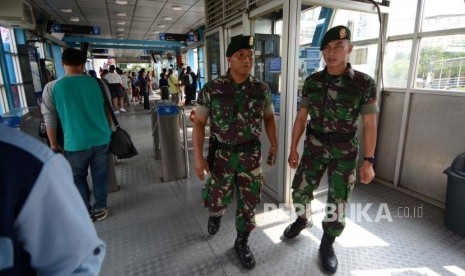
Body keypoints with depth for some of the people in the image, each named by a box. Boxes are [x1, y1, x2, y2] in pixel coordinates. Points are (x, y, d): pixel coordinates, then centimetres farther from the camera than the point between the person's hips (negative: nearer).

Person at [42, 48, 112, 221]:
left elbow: (50, 120, -2)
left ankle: (86, 212, 27)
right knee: (100, 175, 14)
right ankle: (100, 209, 26)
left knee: (78, 178, 17)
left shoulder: (51, 88, -6)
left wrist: (54, 144, 8)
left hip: (76, 143, -2)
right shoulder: (94, 82, 1)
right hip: (101, 139, 2)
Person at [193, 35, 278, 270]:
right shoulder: (211, 89, -9)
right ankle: (215, 214, 51)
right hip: (221, 154, -1)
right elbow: (199, 123, -6)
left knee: (249, 203, 10)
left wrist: (274, 144, 4)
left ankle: (242, 243, 36)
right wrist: (198, 157, -11)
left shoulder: (262, 89, -2)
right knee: (217, 200, 11)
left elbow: (269, 117, 12)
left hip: (251, 155, 2)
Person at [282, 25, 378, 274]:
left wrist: (369, 161, -8)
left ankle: (327, 244, 30)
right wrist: (293, 149, 2)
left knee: (337, 202, 7)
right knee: (300, 192, 11)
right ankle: (303, 219, 43)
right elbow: (301, 117, 2)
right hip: (314, 147, 3)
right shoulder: (311, 82, -2)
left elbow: (370, 124, -6)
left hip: (344, 152, -2)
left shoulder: (364, 83, -10)